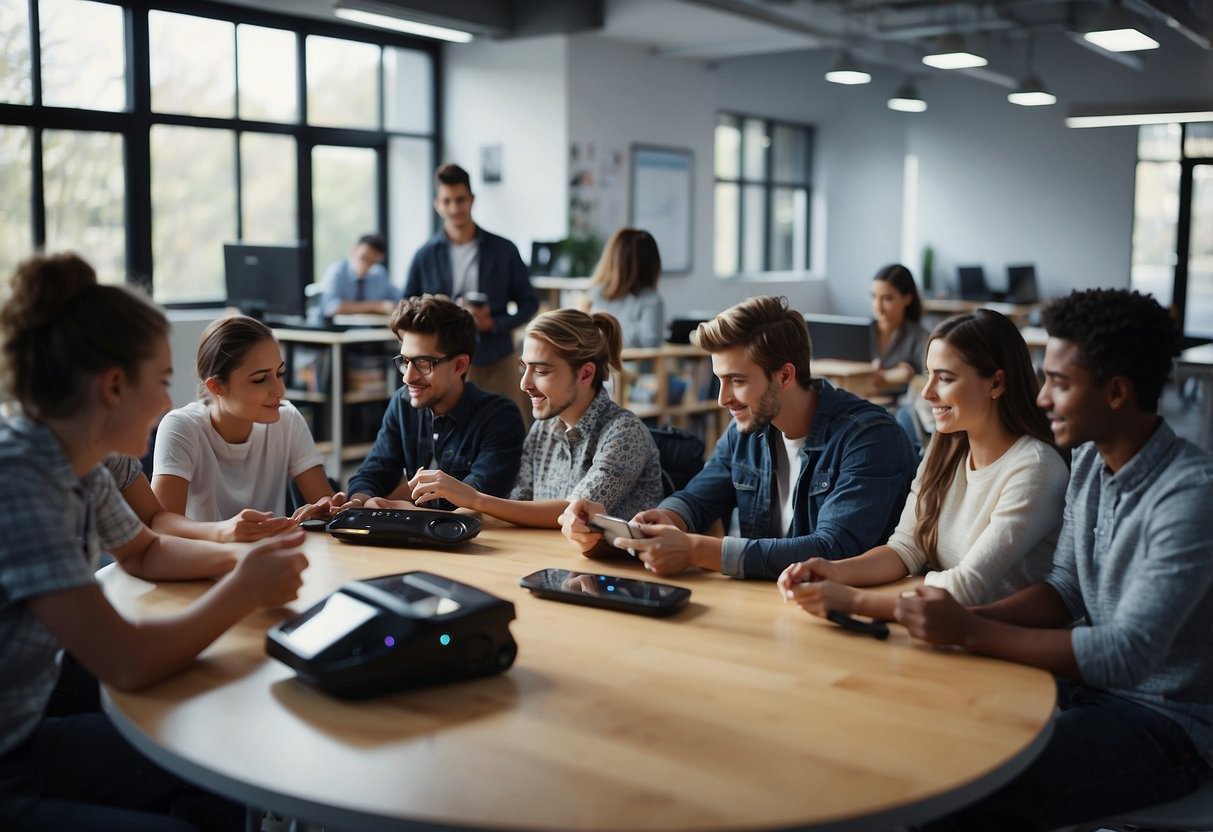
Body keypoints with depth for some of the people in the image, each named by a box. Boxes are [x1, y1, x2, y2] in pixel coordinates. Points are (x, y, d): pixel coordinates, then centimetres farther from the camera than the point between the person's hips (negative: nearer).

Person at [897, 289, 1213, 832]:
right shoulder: (1089, 461, 1)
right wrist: (970, 617, -12)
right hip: (1092, 684, 7)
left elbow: (1128, 654, -28)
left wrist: (972, 632, -28)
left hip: (1167, 723, -7)